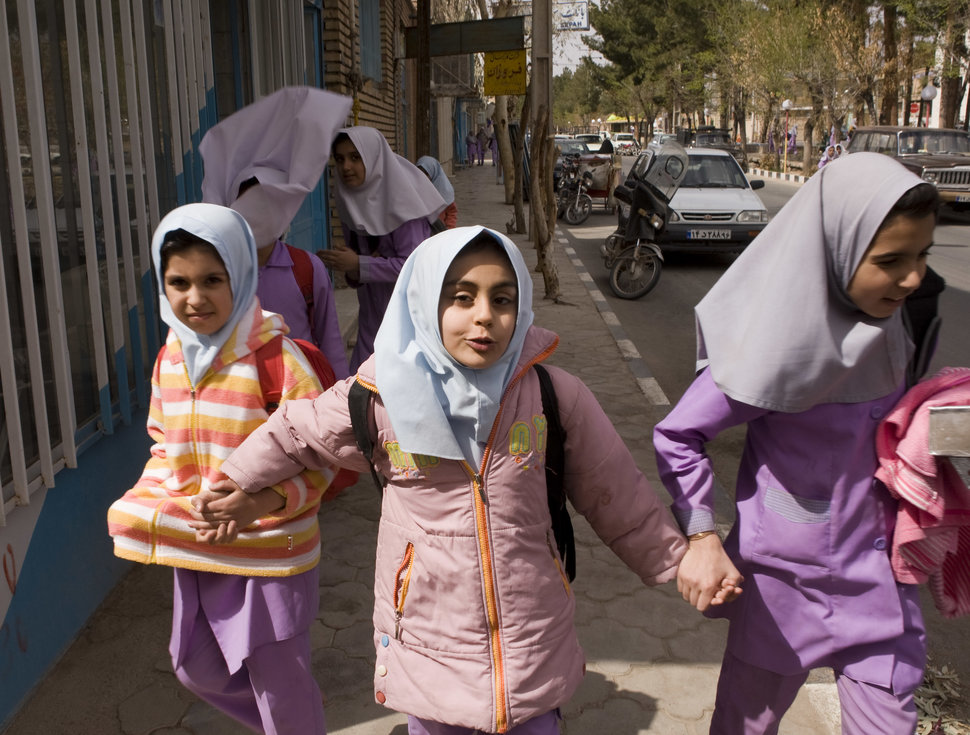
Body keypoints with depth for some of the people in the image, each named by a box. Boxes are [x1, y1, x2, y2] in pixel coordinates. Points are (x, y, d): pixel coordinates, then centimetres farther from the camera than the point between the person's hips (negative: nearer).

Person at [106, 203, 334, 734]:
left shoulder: (278, 358, -20)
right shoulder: (170, 359, 1)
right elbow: (165, 448, 12)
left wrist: (263, 502, -33)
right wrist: (145, 504, -5)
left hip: (269, 553, -7)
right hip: (196, 552, 7)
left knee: (279, 686, 9)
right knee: (196, 668, 25)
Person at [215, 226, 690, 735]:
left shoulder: (554, 395, -10)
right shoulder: (383, 397, -11)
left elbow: (618, 498, 0)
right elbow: (294, 434, 7)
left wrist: (679, 561, 5)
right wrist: (233, 482, 19)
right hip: (427, 651, 0)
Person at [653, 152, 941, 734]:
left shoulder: (888, 326, -1)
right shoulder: (777, 343, -22)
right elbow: (678, 436, -17)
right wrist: (702, 538, -24)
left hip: (875, 570, 6)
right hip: (784, 576, -5)